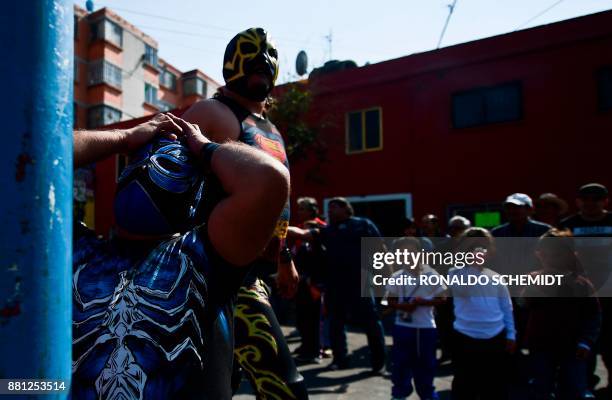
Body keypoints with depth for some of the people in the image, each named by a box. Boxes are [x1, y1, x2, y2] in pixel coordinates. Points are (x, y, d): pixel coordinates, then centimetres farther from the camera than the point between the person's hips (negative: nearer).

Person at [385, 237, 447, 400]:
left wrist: (422, 302, -18)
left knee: (426, 363, 13)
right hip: (402, 326, 1)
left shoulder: (431, 274, -9)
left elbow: (442, 299, -4)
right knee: (400, 362, 10)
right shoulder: (397, 277, -3)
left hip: (425, 327, -1)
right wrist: (402, 306, -16)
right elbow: (391, 301, 4)